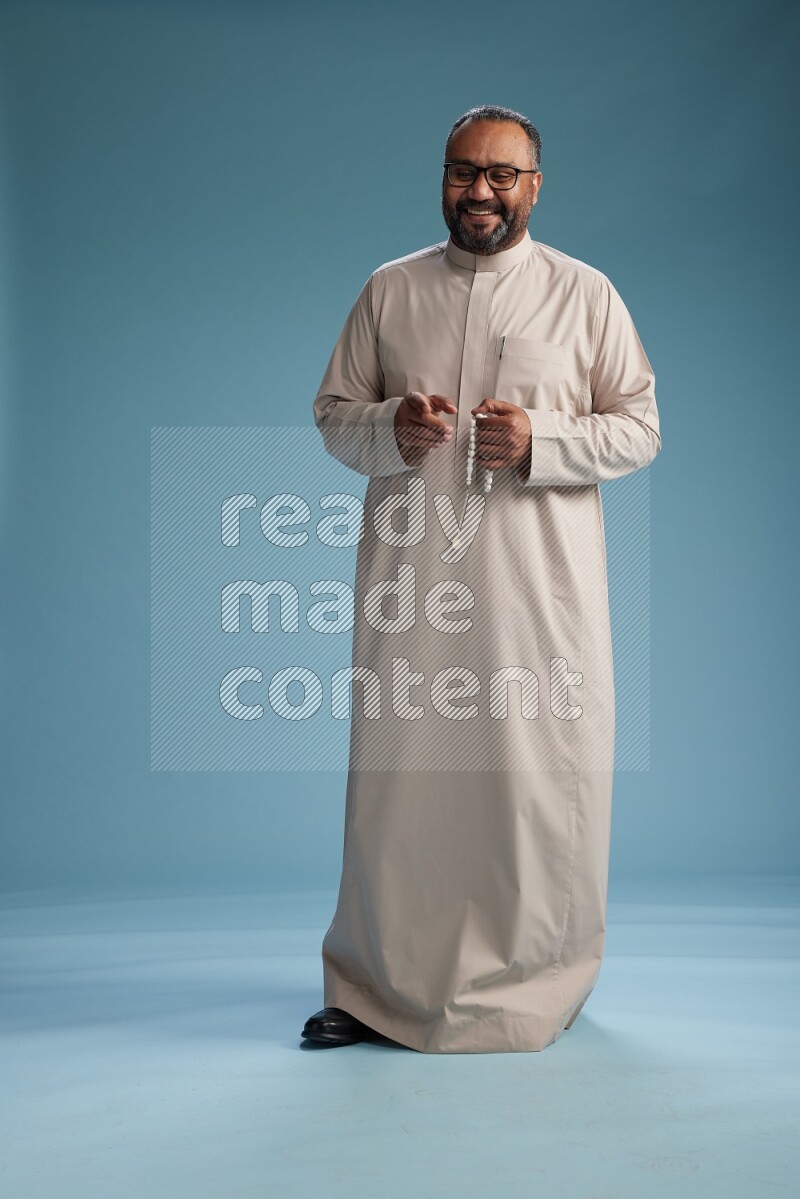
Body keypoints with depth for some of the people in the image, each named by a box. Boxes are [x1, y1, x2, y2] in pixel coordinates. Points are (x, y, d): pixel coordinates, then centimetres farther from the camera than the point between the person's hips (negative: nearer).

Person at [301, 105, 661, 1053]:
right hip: (410, 577, 2)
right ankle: (379, 985, 17)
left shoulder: (585, 294, 7)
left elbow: (640, 429, 5)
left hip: (540, 578, -1)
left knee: (541, 771, 0)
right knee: (399, 765, 2)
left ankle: (535, 987, 18)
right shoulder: (389, 290, 13)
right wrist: (390, 429, -9)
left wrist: (540, 440, -13)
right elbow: (333, 414, 14)